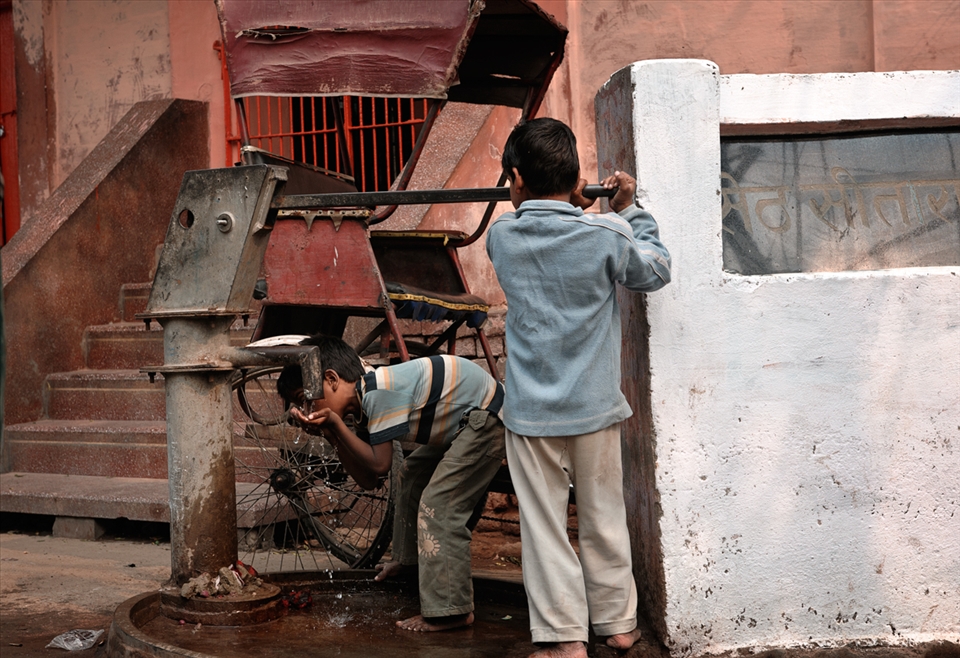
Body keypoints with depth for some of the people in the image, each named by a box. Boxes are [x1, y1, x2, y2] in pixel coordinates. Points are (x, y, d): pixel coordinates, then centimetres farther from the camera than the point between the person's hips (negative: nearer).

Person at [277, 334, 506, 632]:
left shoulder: (378, 391, -24)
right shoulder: (366, 403, 4)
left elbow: (379, 465, -23)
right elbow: (368, 480, 3)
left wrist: (334, 423, -20)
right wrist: (331, 435, -5)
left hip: (487, 416, -11)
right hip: (463, 420, 11)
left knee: (438, 505, -14)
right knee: (413, 475, 24)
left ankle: (451, 612, -12)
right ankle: (409, 558, 44)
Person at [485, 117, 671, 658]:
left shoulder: (502, 236, -4)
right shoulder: (608, 234, -10)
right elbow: (656, 272, 8)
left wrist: (574, 206, 14)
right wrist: (630, 209, 14)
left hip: (530, 411, 0)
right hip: (595, 407, 0)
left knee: (545, 525, 8)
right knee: (604, 518, 15)